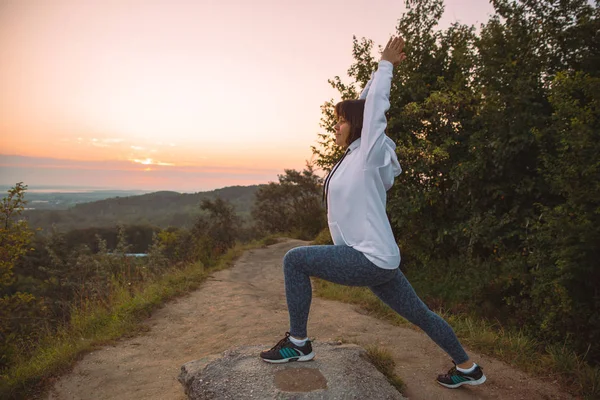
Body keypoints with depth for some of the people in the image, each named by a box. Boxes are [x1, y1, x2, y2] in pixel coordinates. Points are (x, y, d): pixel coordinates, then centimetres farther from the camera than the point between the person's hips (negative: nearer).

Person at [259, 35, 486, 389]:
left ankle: (298, 343, -1)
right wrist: (382, 68, 18)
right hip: (375, 260, 10)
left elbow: (375, 107, -12)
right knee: (420, 314, 19)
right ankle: (468, 368, 35)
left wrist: (387, 65, 0)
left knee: (295, 260, -11)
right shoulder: (355, 156, 11)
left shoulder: (368, 155, -11)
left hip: (372, 260, -10)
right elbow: (365, 105, 16)